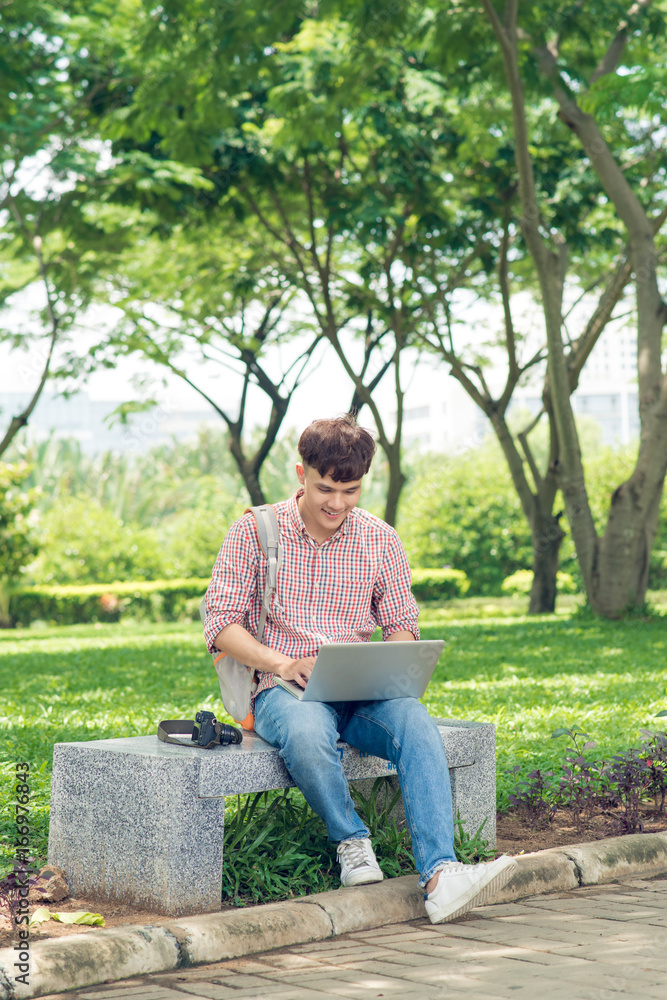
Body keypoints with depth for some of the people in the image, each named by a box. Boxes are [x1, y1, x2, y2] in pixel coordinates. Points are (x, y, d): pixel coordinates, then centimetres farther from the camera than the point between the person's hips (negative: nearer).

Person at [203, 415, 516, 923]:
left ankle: (440, 876, -40)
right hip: (284, 690, -2)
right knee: (307, 733, -39)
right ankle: (352, 842, -13)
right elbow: (221, 623, 0)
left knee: (417, 724, -31)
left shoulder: (381, 541, 9)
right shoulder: (254, 532, 2)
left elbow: (403, 625, 14)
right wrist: (283, 664, -17)